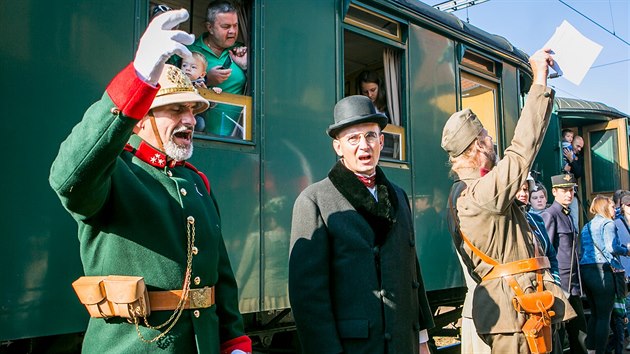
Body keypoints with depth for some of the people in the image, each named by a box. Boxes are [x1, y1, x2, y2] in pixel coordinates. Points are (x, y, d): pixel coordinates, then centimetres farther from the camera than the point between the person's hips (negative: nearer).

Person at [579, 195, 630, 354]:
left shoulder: (586, 227, 19)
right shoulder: (608, 223, -3)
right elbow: (611, 247, -18)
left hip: (584, 270, 8)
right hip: (602, 271, -8)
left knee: (595, 314, 16)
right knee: (604, 316, -2)